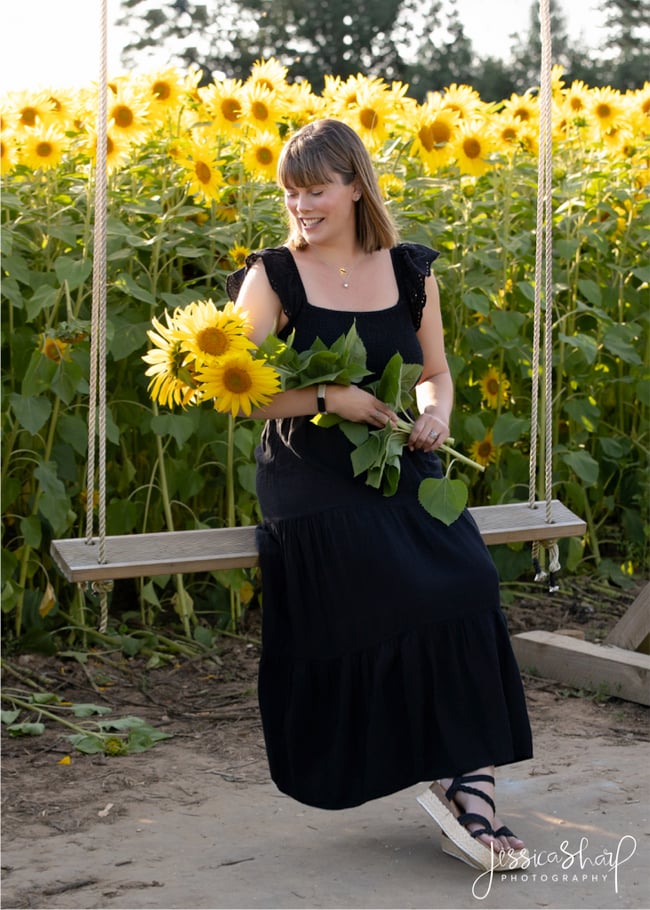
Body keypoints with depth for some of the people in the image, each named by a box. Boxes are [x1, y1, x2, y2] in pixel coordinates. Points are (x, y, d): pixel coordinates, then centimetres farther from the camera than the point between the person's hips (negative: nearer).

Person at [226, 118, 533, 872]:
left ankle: (466, 780, -21)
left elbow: (435, 372, 21)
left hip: (400, 466, 3)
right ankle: (463, 778, -17)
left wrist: (436, 413, -3)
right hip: (311, 471, -3)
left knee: (465, 579, -26)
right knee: (405, 589, -29)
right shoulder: (271, 277, 2)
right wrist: (328, 398, -18)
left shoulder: (410, 272, 12)